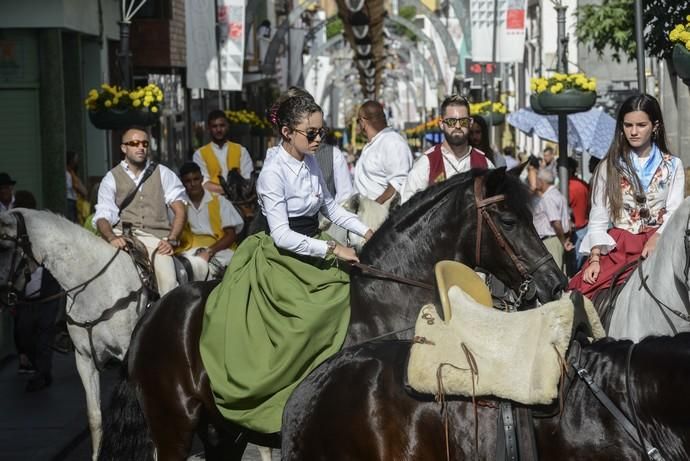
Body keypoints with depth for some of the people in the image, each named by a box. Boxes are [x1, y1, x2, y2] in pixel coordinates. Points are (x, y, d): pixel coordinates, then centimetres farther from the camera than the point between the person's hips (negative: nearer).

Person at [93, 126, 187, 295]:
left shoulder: (163, 174, 15)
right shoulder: (112, 178, 12)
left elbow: (180, 210, 10)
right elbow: (102, 216, 1)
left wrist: (171, 240, -7)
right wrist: (111, 238, -22)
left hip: (156, 238, 0)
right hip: (123, 236, 0)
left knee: (168, 280, -27)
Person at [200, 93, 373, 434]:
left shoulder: (311, 163, 6)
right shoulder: (273, 173, -18)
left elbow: (329, 206, 20)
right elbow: (282, 235, -23)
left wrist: (365, 231, 7)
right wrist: (332, 249, -25)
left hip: (314, 254, 8)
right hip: (282, 259, -8)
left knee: (353, 290, -10)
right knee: (311, 318, -24)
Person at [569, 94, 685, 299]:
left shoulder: (673, 165, 12)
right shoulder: (609, 167, 12)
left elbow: (674, 211, 1)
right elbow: (598, 219, 7)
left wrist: (657, 239, -19)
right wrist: (595, 259, -7)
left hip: (658, 245, -1)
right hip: (617, 249, 1)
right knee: (584, 290, -26)